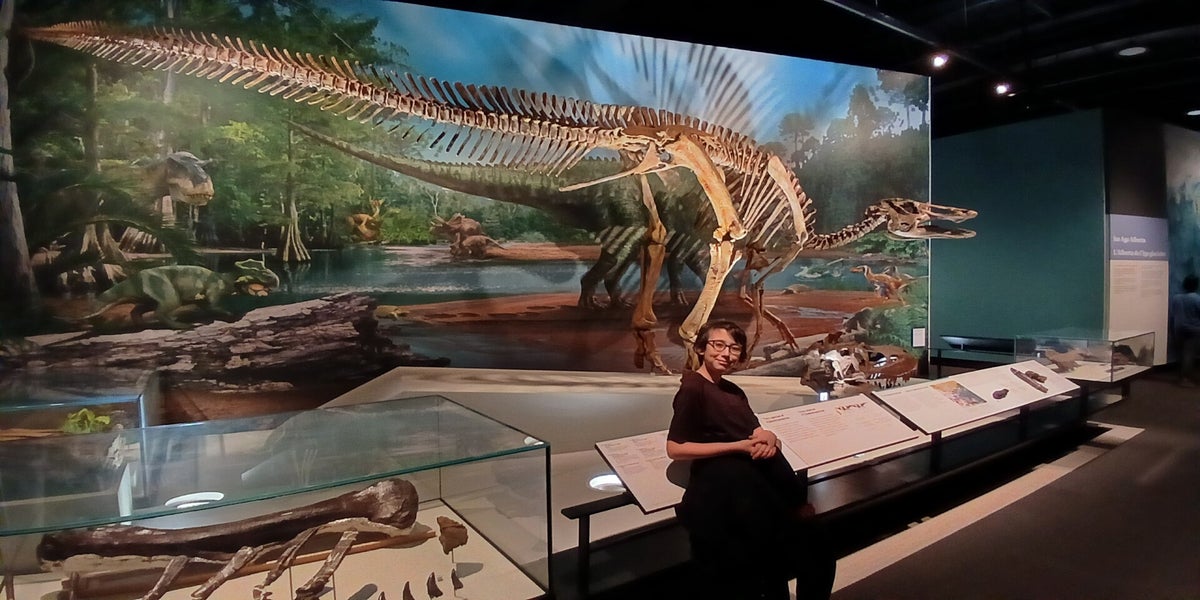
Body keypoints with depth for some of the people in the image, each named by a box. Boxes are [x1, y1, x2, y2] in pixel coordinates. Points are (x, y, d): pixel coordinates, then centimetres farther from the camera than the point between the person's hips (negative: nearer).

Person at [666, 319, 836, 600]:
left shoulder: (734, 391, 17)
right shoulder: (692, 389, -9)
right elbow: (675, 449, -16)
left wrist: (769, 437, -7)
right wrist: (740, 446, -16)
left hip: (761, 480, 9)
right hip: (727, 489, -9)